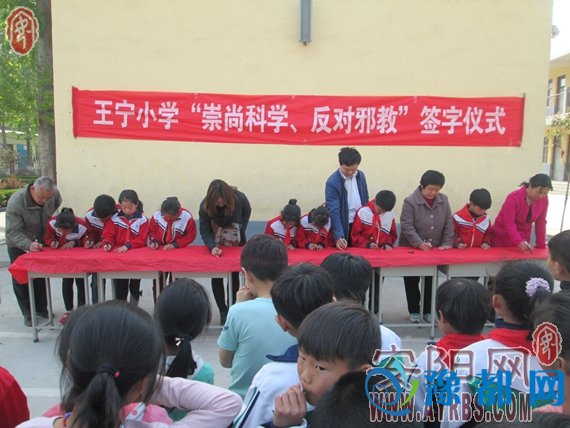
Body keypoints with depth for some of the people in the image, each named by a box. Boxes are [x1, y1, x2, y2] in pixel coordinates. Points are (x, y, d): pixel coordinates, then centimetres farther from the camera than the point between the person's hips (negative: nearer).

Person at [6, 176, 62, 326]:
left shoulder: (54, 194, -19)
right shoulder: (16, 202, -32)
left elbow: (57, 204, 9)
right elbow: (12, 232, -33)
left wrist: (46, 218, -1)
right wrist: (29, 245, -49)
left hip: (41, 242, 4)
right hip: (19, 245, -4)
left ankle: (42, 308, 26)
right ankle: (28, 313, 14)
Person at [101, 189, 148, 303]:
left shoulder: (142, 220, -4)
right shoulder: (114, 218, 0)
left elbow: (142, 239, -10)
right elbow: (108, 235, 1)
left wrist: (128, 246, -23)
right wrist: (107, 244, -21)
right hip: (118, 254, 1)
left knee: (135, 285, 10)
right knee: (120, 286, -1)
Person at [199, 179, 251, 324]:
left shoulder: (239, 198, -25)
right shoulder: (205, 206, -26)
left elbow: (247, 211, -2)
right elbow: (204, 230, -20)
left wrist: (240, 230, -12)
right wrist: (212, 247, -37)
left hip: (236, 242, 0)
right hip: (216, 244, 0)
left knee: (234, 274, 3)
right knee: (216, 275, -1)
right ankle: (223, 311, 8)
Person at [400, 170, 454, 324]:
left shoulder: (443, 200, 0)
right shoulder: (410, 201, -15)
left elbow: (449, 224, 2)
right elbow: (407, 227, -19)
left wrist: (447, 244, -9)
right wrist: (420, 244, -28)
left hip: (435, 250, 4)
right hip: (412, 249, -3)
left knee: (430, 281, 10)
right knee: (412, 282, 8)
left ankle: (428, 311, 24)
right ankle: (414, 311, 22)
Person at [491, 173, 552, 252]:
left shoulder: (544, 199, -10)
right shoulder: (513, 198, -24)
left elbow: (541, 222, -5)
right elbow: (509, 223, -26)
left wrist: (541, 245, -8)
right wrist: (519, 242, -39)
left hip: (523, 238, 4)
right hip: (502, 237, -4)